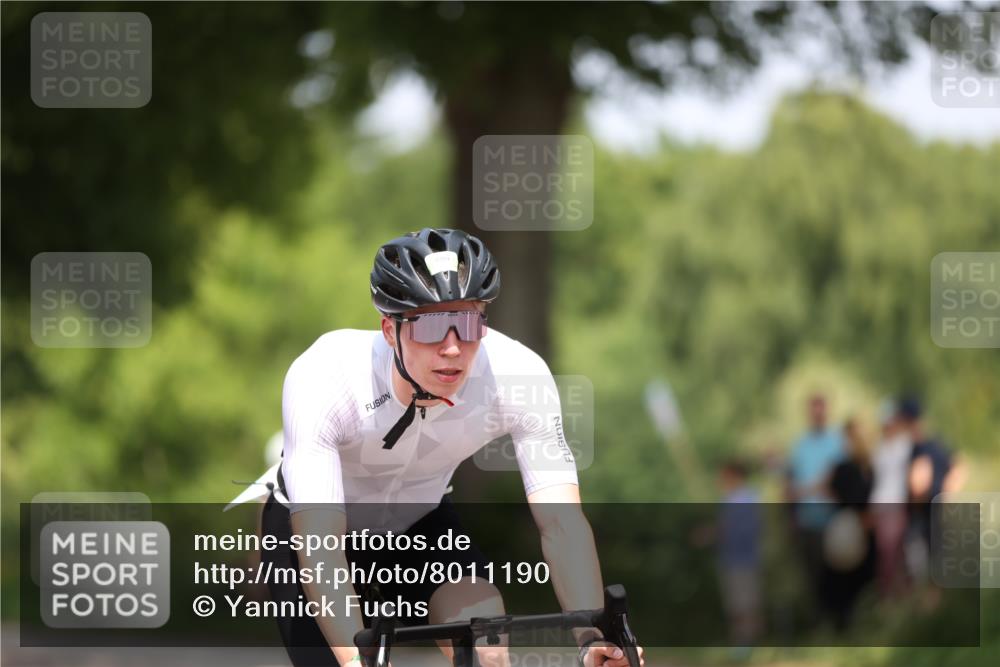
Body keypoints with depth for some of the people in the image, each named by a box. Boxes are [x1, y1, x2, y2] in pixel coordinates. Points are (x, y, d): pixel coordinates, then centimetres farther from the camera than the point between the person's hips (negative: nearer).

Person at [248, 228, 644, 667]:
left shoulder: (518, 375, -30)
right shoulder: (323, 378, -37)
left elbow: (561, 522, -34)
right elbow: (318, 540, -43)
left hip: (418, 523, 2)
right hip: (308, 528, -2)